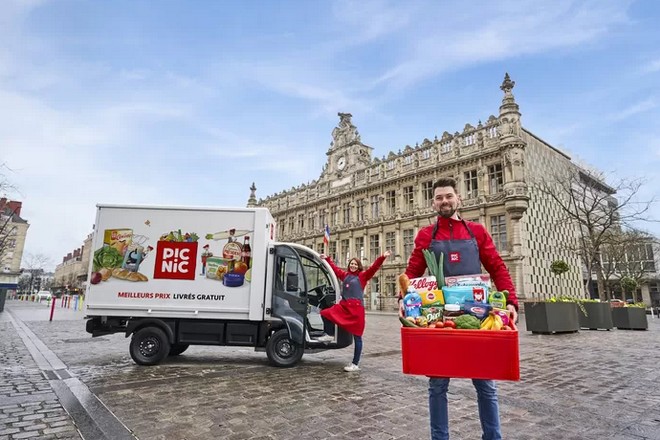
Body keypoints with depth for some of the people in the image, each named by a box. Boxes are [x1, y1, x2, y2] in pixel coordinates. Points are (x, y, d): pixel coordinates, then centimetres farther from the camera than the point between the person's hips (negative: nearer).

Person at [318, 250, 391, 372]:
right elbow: (335, 268, 28)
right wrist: (327, 259, 36)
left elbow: (374, 267, -11)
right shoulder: (345, 275, 13)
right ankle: (328, 335, 28)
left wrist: (382, 257, -24)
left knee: (357, 337, 0)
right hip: (343, 306, 5)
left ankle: (355, 364, 6)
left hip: (356, 308, -5)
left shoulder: (363, 276, 0)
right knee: (326, 313, 5)